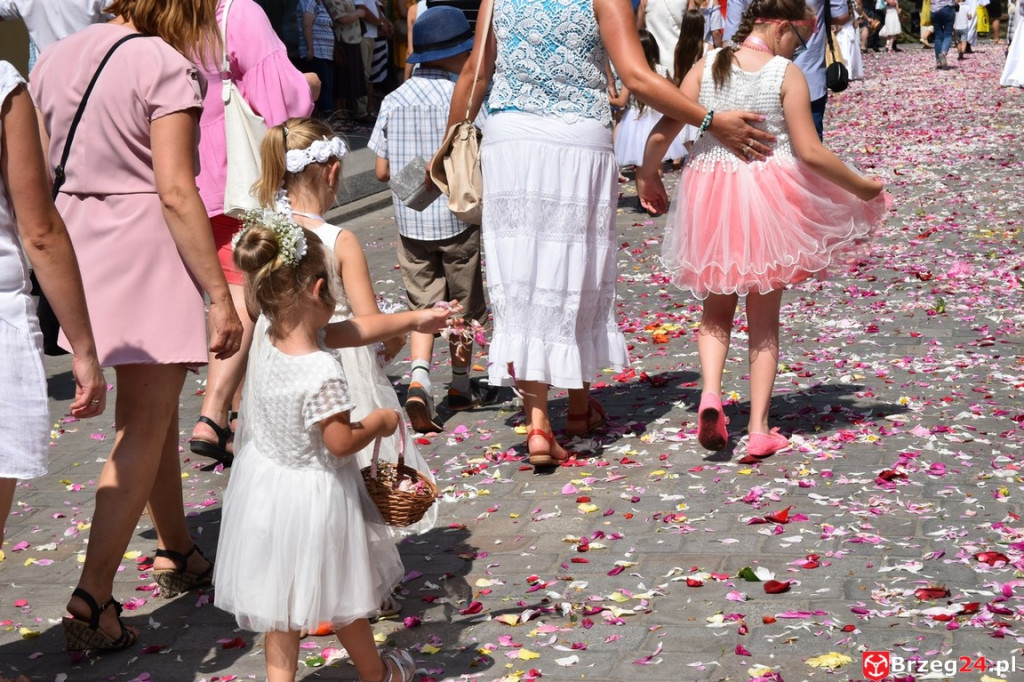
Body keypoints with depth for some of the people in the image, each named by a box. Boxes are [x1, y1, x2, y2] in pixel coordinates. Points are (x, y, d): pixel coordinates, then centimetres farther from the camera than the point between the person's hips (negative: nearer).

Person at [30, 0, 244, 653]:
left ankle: (179, 554, 35)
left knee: (154, 408, 21)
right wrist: (220, 295, -16)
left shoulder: (55, 57, 10)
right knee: (144, 427, -1)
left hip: (79, 242, 8)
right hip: (146, 248, -8)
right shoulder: (164, 65, -11)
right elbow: (175, 191, -18)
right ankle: (92, 600, -4)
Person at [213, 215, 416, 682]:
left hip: (265, 484, 6)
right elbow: (341, 442, -25)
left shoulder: (264, 334, -10)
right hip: (314, 498, -6)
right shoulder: (323, 373, -32)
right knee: (342, 593, 17)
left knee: (278, 597, 18)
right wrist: (380, 422, -6)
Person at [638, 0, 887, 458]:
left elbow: (661, 133, -2)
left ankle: (710, 393, -5)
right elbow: (809, 153, -13)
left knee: (717, 311, 20)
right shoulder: (787, 75, -9)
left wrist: (647, 179, 16)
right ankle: (759, 430, 10)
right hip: (770, 195, -2)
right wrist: (864, 188, -1)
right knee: (764, 321, 10)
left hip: (709, 195, 2)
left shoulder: (706, 67, 0)